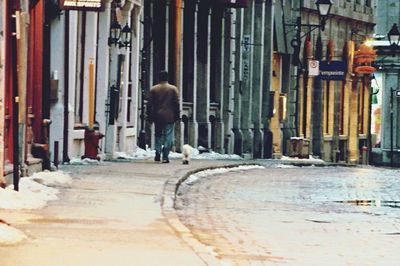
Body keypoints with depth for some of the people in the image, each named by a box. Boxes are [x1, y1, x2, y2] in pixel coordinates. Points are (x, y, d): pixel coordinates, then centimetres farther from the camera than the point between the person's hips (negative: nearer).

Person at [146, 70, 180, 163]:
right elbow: (176, 103, -2)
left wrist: (150, 117, 8)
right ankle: (165, 156, -4)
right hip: (169, 117, -2)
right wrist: (177, 116, 4)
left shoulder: (153, 89, 4)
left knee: (158, 135, 16)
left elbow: (149, 104, 3)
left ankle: (158, 151, -3)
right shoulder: (173, 89, 0)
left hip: (157, 117, 2)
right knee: (168, 137, 1)